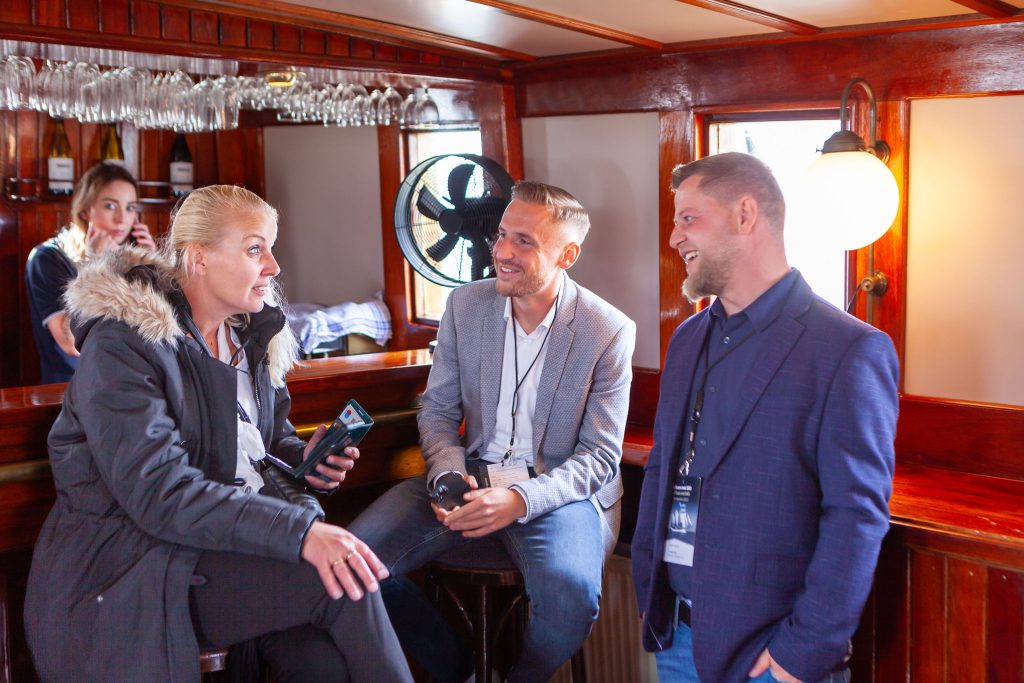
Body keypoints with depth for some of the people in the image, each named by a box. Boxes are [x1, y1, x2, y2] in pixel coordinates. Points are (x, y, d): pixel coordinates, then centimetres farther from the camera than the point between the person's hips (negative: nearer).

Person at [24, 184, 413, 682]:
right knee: (342, 581, -24)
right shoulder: (120, 345, -14)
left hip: (227, 543, 7)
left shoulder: (250, 334, 11)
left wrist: (301, 459, -3)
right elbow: (158, 493, -24)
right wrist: (300, 530, -33)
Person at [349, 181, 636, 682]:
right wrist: (447, 475, -13)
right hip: (472, 473, 4)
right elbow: (437, 409, 9)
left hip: (557, 489, -3)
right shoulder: (464, 305, 3)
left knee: (570, 590, -35)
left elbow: (601, 454, -8)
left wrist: (520, 500, -24)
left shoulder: (610, 331, -8)